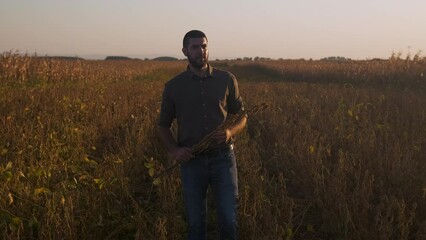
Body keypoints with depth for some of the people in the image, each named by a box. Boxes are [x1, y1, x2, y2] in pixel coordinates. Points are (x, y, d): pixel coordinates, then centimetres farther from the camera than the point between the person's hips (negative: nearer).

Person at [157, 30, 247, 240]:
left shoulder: (227, 80, 0)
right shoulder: (173, 86, 0)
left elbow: (241, 116, 8)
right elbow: (163, 125, 9)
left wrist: (230, 132, -14)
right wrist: (173, 149, -9)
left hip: (223, 158, 0)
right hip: (191, 161, 1)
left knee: (228, 220, 2)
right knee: (195, 222, 10)